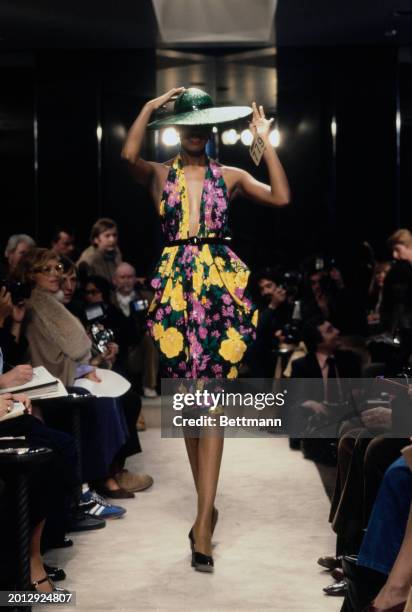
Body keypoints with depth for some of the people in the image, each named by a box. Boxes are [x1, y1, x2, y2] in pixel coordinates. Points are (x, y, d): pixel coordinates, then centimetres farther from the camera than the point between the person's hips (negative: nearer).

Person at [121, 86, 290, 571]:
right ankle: (207, 507, 18)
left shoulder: (229, 176, 13)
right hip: (176, 286, 1)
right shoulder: (159, 175, 10)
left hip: (221, 284, -1)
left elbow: (281, 197, -1)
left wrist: (265, 143, 2)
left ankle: (204, 516, -12)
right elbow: (128, 155, -13)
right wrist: (150, 106, -7)